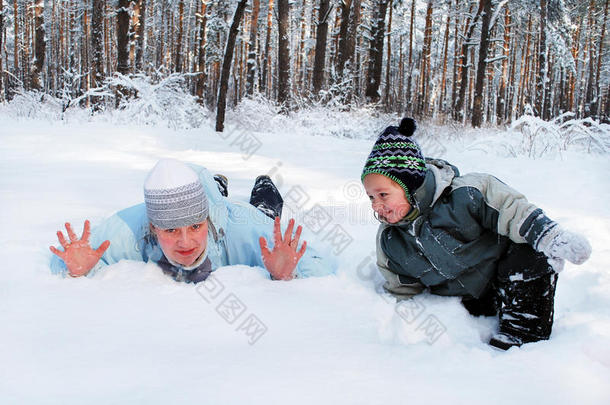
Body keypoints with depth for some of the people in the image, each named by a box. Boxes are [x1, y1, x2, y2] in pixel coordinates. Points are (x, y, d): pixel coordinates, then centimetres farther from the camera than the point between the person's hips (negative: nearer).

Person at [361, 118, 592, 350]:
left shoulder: (462, 195, -26)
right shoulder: (389, 241, -8)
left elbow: (512, 211, -22)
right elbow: (402, 289, 6)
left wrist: (554, 238, -32)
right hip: (463, 304, 3)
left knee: (534, 252, -29)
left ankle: (521, 333, -22)